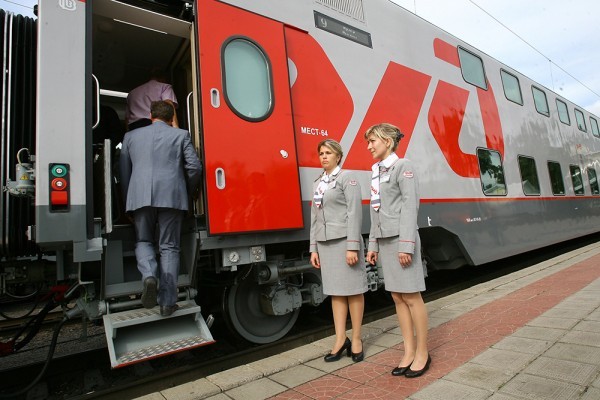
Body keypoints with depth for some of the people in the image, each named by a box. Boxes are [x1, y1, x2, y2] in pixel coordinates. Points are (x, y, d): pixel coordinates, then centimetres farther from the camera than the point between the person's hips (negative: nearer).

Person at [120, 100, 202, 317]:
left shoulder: (131, 136, 18)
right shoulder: (181, 135, 11)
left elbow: (124, 172, 17)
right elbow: (194, 167, 3)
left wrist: (129, 200, 23)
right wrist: (189, 192, 17)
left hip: (140, 197, 1)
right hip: (171, 196, -1)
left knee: (143, 241, 18)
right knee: (169, 247, 5)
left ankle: (149, 276, -10)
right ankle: (167, 302, 5)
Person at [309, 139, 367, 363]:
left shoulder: (347, 178, -4)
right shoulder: (319, 183, 15)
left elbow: (355, 212, -11)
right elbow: (315, 217, 15)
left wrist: (353, 246, -17)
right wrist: (314, 248, 11)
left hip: (344, 240, -6)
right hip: (325, 243, 6)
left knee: (352, 290, 4)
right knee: (335, 291, 9)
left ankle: (356, 339, 17)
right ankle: (340, 340, 17)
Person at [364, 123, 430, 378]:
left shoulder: (403, 166, -5)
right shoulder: (376, 172, 16)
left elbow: (410, 206, -13)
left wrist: (406, 244, -19)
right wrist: (373, 244, 14)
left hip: (401, 239, -7)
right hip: (385, 241, 8)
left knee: (412, 297, 2)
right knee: (397, 298, 10)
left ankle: (422, 353, 17)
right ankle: (409, 352, 21)